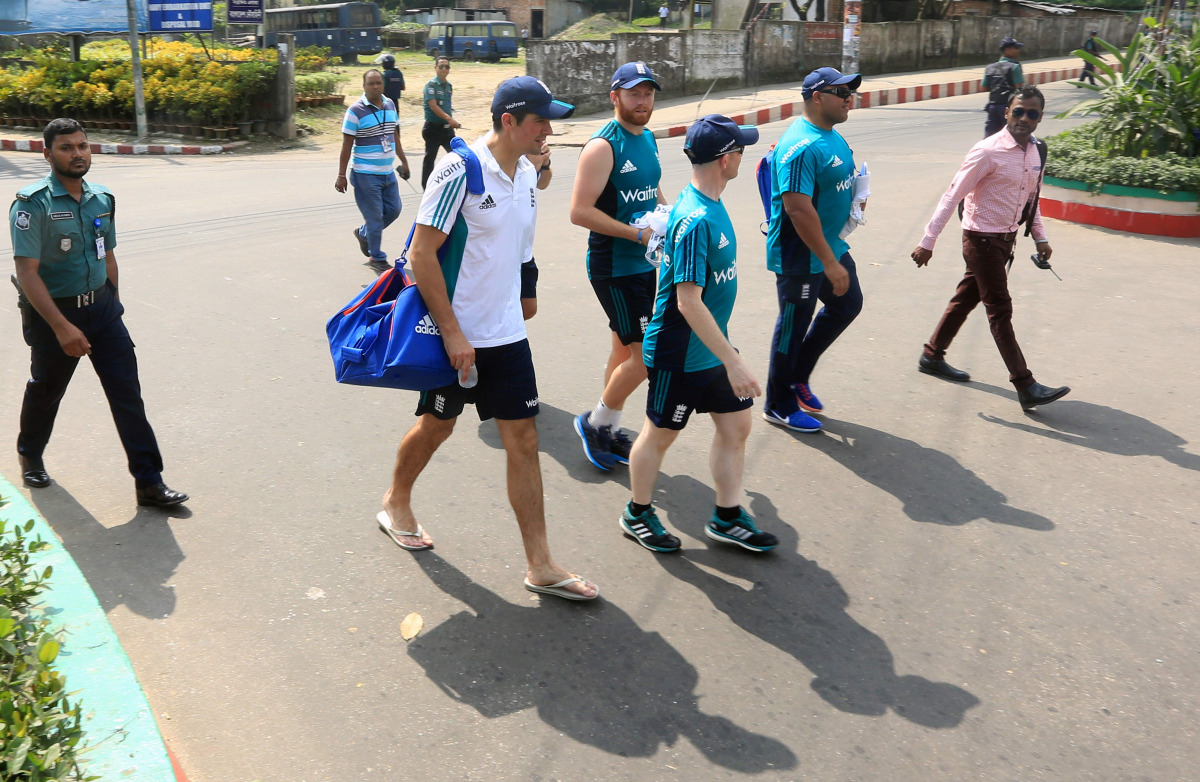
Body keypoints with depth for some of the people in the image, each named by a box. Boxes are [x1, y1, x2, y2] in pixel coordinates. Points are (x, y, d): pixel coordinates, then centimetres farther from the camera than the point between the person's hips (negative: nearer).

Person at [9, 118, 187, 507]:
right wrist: (62, 327, -27)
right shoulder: (32, 204, -16)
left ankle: (149, 482, 1)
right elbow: (27, 273, -21)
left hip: (102, 307, 4)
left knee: (127, 392, -3)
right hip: (53, 312, -4)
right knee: (45, 391, 16)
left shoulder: (102, 199, 2)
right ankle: (30, 456, 46)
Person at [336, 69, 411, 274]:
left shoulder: (390, 105, 7)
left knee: (393, 210, 14)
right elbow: (347, 145, -11)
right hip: (366, 174, -7)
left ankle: (363, 233, 36)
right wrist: (341, 175, -13)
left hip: (388, 172, 7)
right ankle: (376, 258, 16)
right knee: (375, 217, 0)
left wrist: (403, 160, 21)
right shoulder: (356, 111, -12)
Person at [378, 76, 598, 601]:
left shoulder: (527, 173, 6)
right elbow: (422, 253, -18)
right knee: (436, 425, 13)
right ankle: (396, 503, 43)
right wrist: (452, 332, -19)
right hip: (456, 335, -6)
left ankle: (540, 566, 10)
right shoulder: (461, 170, -16)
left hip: (506, 335, 6)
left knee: (523, 440, 4)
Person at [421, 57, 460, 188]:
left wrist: (452, 121, 15)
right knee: (430, 157, 2)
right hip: (433, 128, -6)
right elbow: (433, 106, -22)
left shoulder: (449, 85, 10)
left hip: (447, 128, 6)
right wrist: (449, 119, -31)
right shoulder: (431, 84, -11)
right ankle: (426, 186, 12)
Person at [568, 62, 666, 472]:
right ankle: (596, 422, 12)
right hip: (613, 267, -9)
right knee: (645, 355, -8)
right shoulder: (603, 146, -16)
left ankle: (609, 430, 30)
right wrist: (639, 234, -22)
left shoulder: (647, 138, 11)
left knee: (625, 350, 16)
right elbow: (580, 211, -22)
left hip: (643, 264, 9)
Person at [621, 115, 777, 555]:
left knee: (736, 425, 13)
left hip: (712, 349, 9)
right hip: (681, 354, -9)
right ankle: (637, 514, 30)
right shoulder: (695, 220, -26)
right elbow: (688, 302, -29)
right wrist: (733, 361, -27)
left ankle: (728, 518, 28)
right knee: (660, 434, 9)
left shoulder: (711, 206, 4)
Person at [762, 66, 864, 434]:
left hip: (831, 246, 10)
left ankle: (797, 376, 33)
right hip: (801, 256, -10)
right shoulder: (801, 146, -25)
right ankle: (779, 406, 21)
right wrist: (830, 263, -28)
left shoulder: (831, 134, 8)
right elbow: (799, 210, -31)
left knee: (848, 304, 21)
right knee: (794, 326, 3)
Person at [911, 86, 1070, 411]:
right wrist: (928, 241, -16)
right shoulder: (988, 152, -18)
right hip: (982, 238, -8)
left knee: (966, 299, 18)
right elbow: (953, 196, -16)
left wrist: (1040, 238, 14)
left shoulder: (1035, 152, 5)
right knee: (1000, 311, -5)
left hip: (1006, 238, 8)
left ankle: (932, 356, 34)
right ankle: (1025, 387, -4)